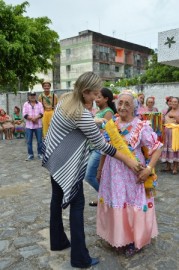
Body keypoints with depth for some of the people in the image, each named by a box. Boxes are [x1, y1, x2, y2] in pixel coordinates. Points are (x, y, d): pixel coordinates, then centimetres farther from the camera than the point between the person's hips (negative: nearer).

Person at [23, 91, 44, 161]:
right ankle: (30, 154, 13)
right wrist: (32, 119, -15)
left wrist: (35, 118, -18)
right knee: (29, 141, 3)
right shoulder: (26, 104, 6)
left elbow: (41, 113, -3)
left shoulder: (39, 104, 7)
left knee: (39, 141, 3)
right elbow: (25, 114, -5)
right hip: (29, 126, 0)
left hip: (38, 126, 0)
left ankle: (40, 154, 15)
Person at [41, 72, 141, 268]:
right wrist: (128, 160, -13)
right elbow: (102, 145, -20)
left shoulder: (66, 99, -1)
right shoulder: (83, 115, -26)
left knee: (57, 198, 18)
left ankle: (57, 241, 36)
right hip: (67, 164, -9)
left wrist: (94, 123, 15)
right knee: (77, 204, 0)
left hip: (55, 158, 9)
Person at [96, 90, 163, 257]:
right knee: (113, 206, 15)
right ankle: (116, 238, 37)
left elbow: (157, 148, -10)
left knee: (132, 207, 7)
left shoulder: (141, 126, -12)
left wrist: (149, 168, -19)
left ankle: (133, 241, 30)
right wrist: (100, 168, 13)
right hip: (112, 173, 4)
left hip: (133, 174, -4)